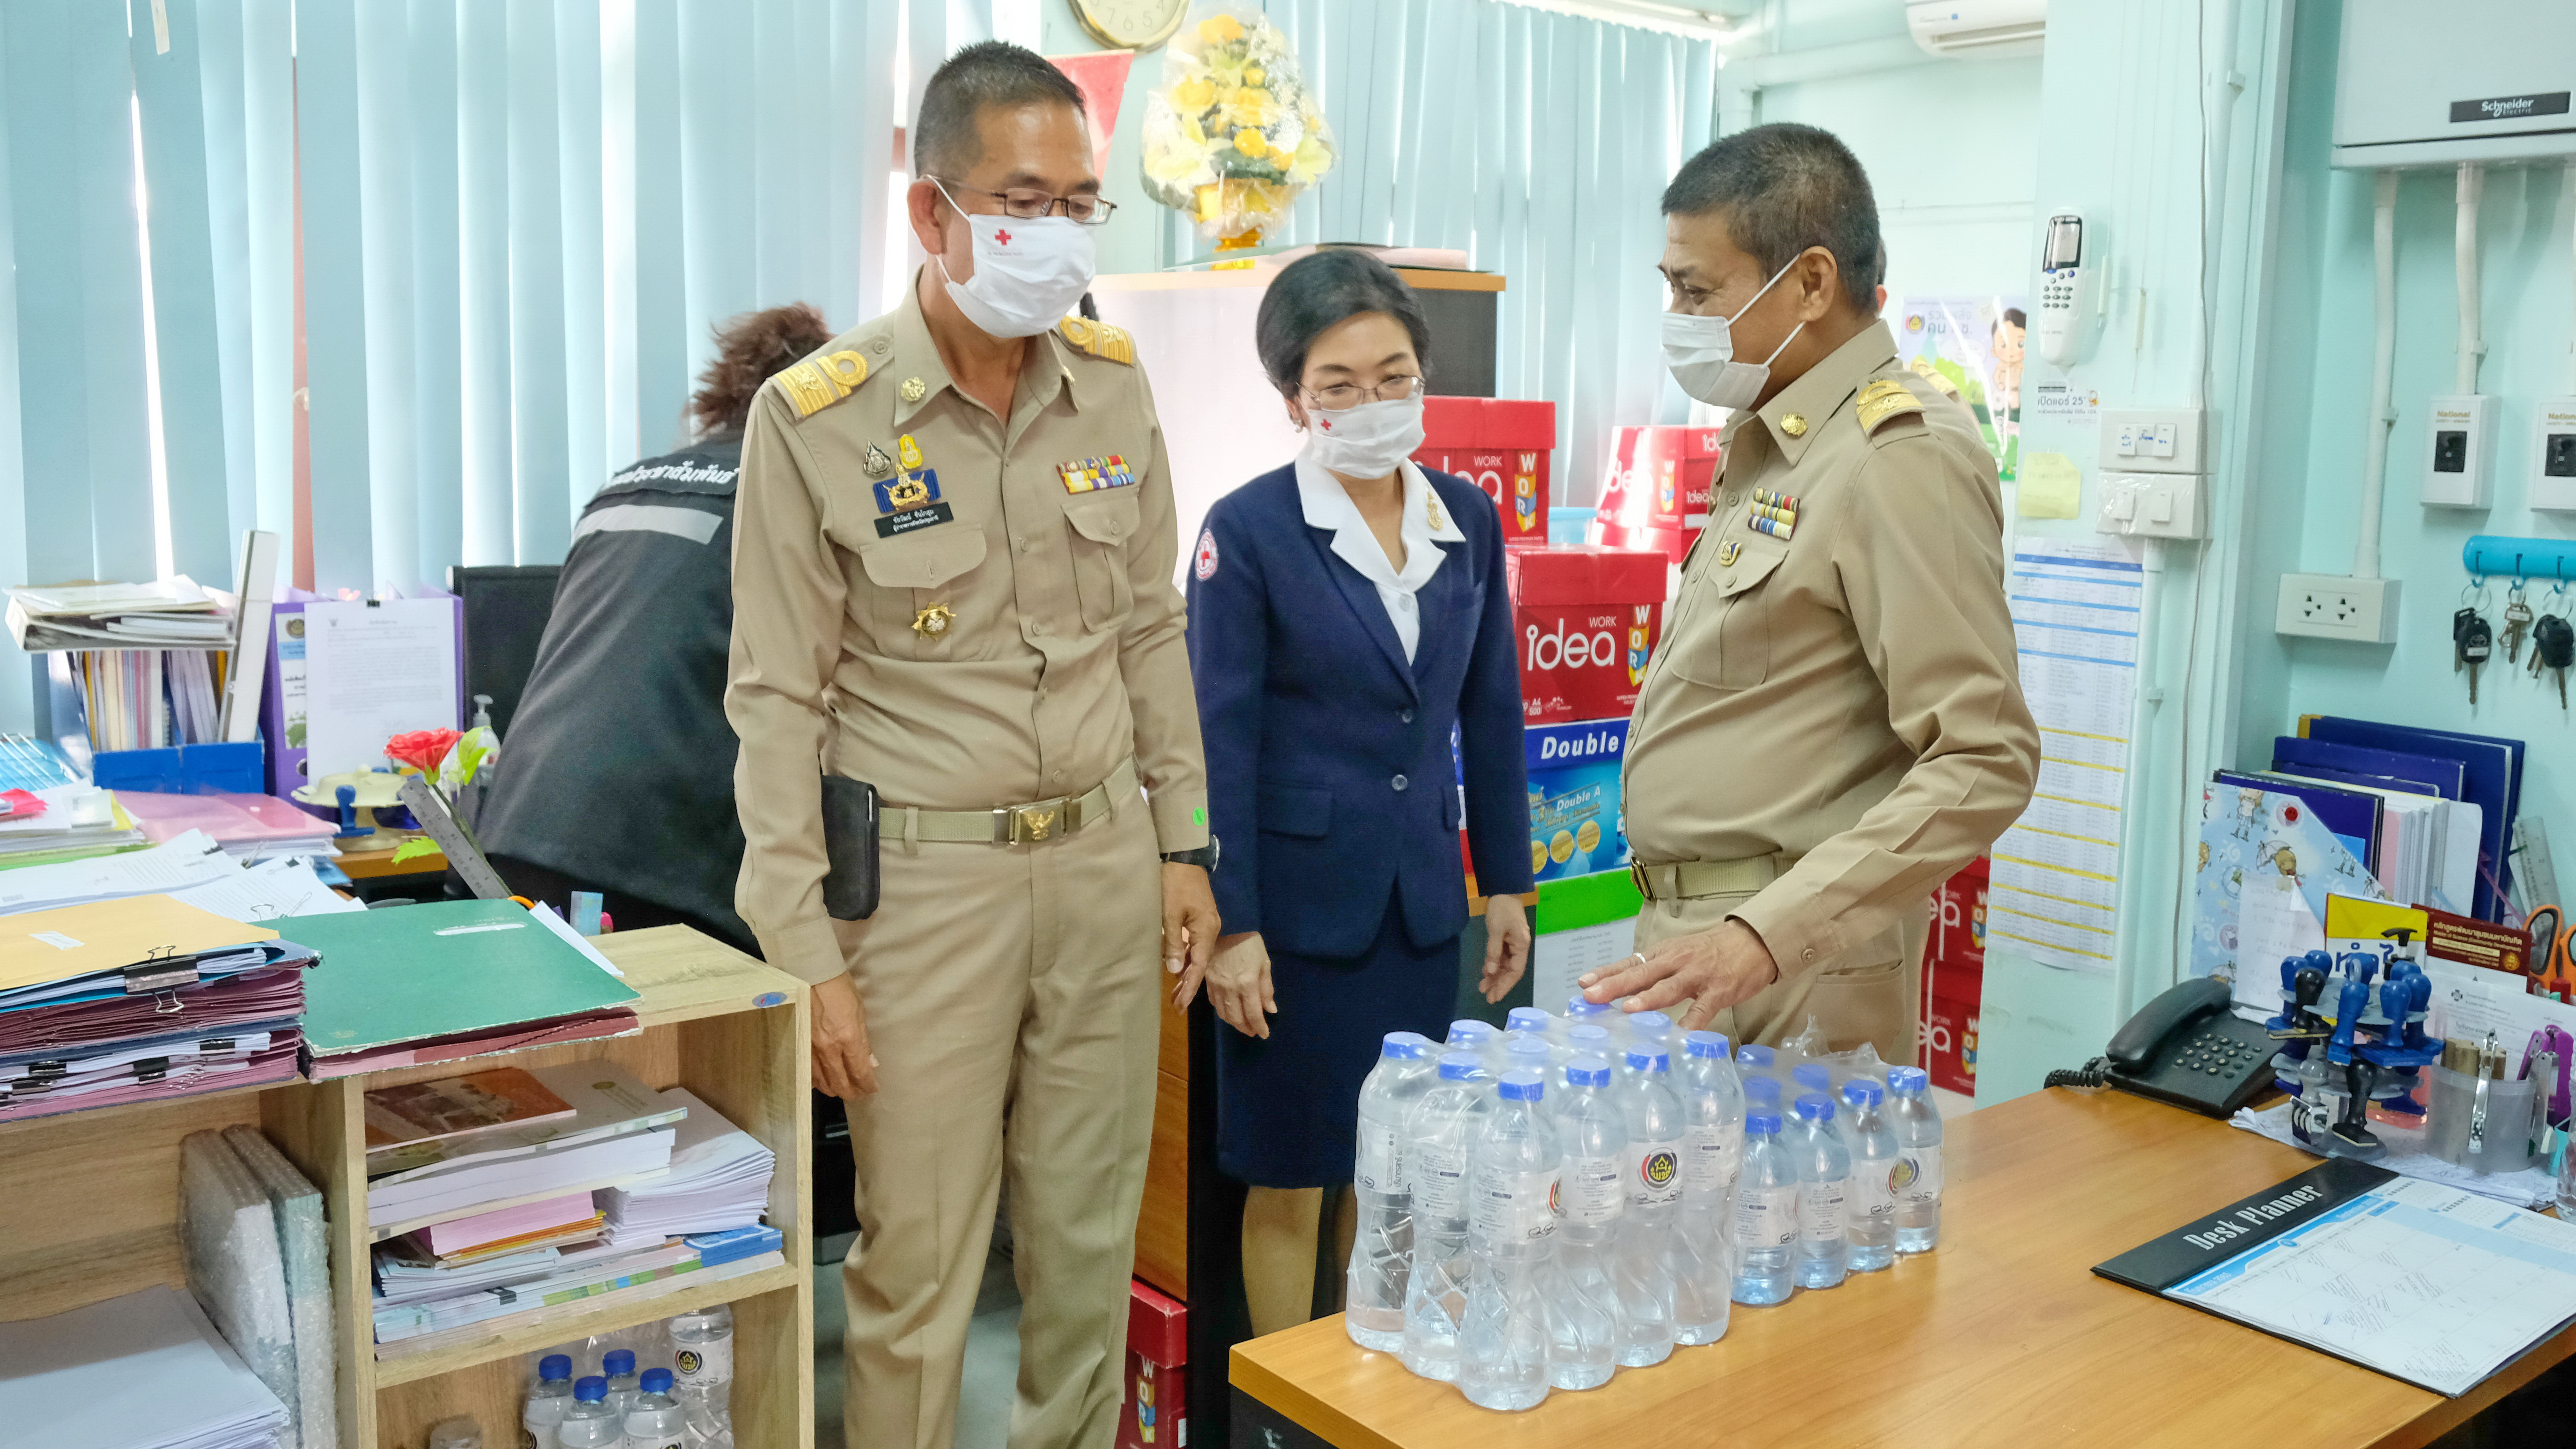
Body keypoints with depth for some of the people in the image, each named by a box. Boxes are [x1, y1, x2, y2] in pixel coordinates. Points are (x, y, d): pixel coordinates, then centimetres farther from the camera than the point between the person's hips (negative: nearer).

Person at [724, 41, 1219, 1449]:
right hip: (927, 873, -4)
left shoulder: (1112, 382, 3)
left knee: (1092, 1231, 15)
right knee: (917, 1258, 5)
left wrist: (1183, 844, 9)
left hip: (1106, 857, 4)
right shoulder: (816, 418, -10)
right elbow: (779, 701, -7)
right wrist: (808, 956, -10)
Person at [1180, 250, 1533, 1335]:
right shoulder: (1248, 531, -10)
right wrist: (1230, 924, -12)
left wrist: (1506, 882, 10)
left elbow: (1491, 712, 10)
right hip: (1300, 894, -4)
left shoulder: (1468, 520, 4)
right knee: (1290, 1181, 7)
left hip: (1420, 894, 5)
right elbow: (1221, 738, -10)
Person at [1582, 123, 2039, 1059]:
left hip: (1791, 978, -8)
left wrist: (1765, 936, -28)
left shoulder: (1902, 463, -15)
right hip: (1690, 938, 8)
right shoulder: (1769, 445, 14)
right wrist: (1684, 938, 14)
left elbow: (1984, 762, -22)